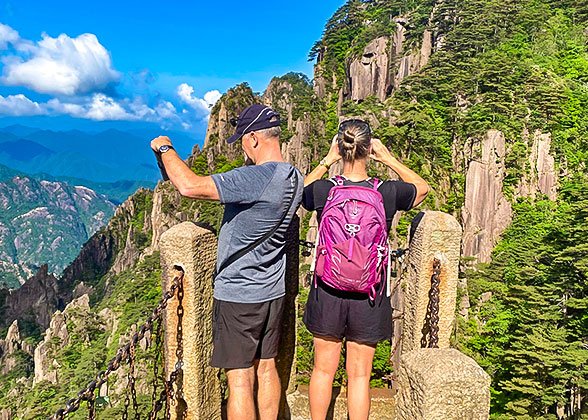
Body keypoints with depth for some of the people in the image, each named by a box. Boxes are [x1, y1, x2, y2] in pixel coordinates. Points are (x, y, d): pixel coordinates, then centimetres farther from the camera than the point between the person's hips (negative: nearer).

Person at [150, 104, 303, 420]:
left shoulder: (256, 177, -26)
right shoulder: (294, 178, 2)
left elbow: (190, 186, -28)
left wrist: (165, 148, -12)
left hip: (238, 294, -8)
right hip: (273, 290, 8)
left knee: (239, 379, 5)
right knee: (266, 368, 20)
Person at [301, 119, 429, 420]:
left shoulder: (322, 190, -13)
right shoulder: (389, 193, -13)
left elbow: (303, 190, 13)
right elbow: (423, 188, 10)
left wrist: (327, 160, 6)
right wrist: (389, 159, 5)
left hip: (327, 293, 1)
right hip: (369, 299, 0)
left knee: (323, 369, 20)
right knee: (359, 375, 16)